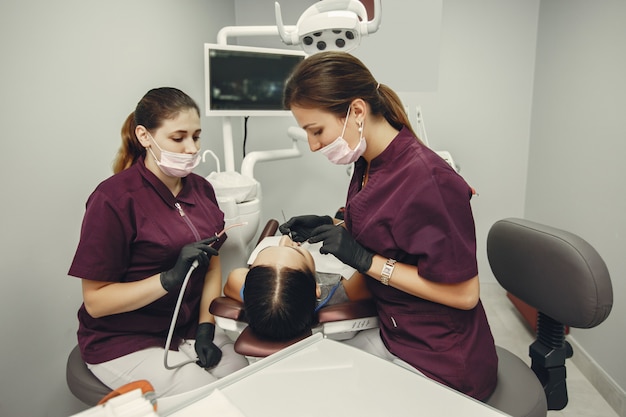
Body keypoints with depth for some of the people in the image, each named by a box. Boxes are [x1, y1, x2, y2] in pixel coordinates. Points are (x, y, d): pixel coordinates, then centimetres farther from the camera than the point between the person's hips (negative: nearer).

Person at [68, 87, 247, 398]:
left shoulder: (201, 189, 1)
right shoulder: (114, 199, -17)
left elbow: (212, 265, 6)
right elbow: (95, 301, -15)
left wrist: (205, 328, -4)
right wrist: (170, 278, -27)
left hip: (188, 329, 5)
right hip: (124, 343, -5)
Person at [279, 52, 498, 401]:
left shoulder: (426, 179, -28)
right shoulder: (368, 164, -3)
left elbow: (464, 293, -23)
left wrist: (365, 260, -24)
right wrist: (331, 228, -2)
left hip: (443, 362, -7)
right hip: (394, 332, 7)